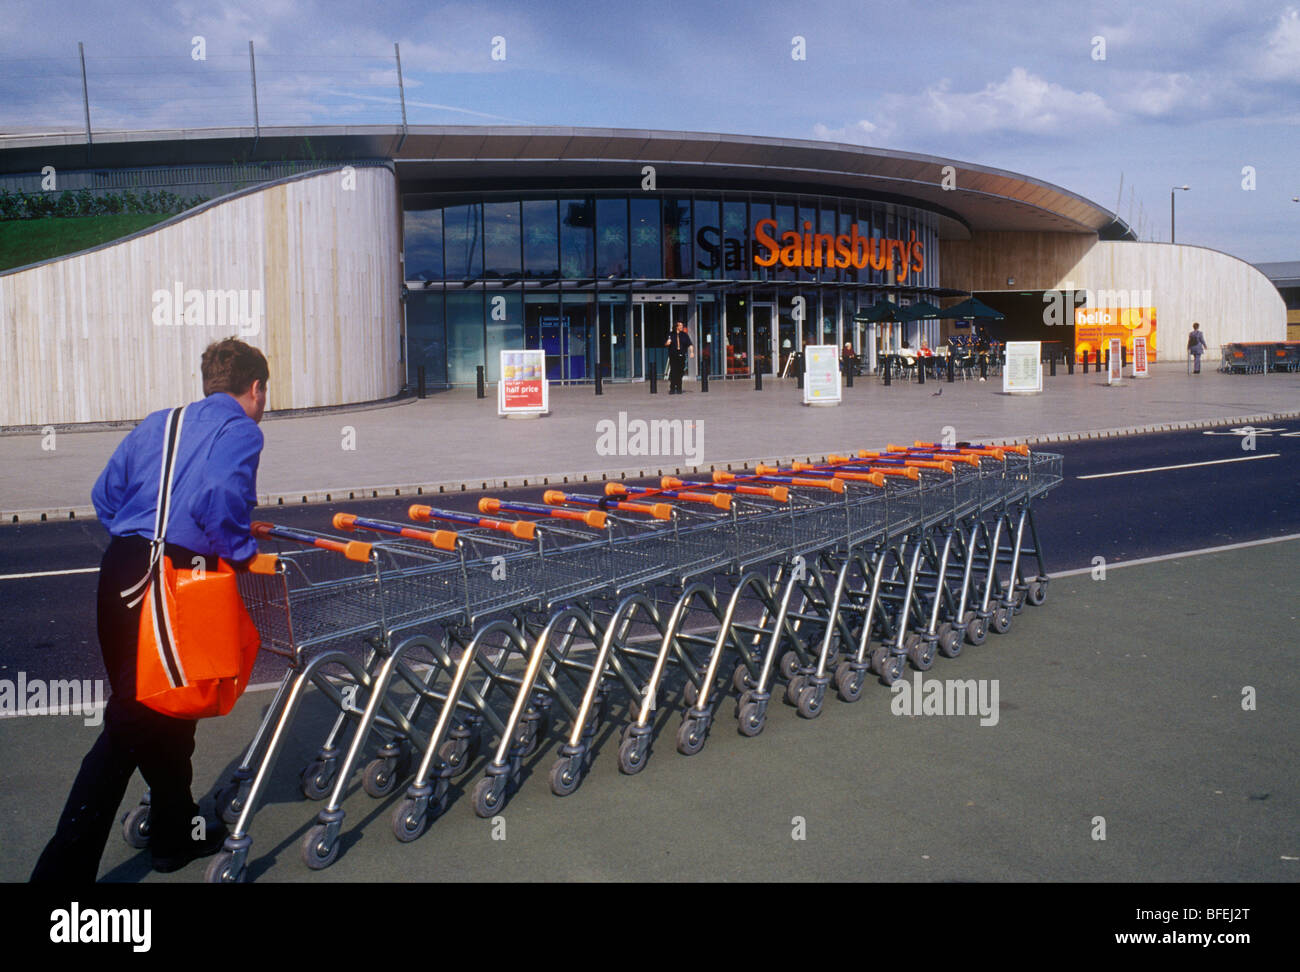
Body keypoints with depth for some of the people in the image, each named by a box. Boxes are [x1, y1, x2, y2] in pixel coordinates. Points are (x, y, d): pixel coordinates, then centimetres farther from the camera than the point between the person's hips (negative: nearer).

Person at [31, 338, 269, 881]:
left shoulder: (158, 424, 20)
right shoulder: (240, 431, -2)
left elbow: (105, 496, 20)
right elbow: (217, 500, -20)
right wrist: (242, 553, -6)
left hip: (120, 571, 8)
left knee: (164, 706, 19)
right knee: (133, 722, -2)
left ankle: (176, 831, 34)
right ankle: (64, 868, 0)